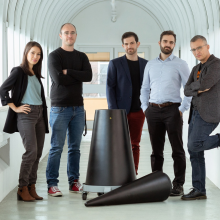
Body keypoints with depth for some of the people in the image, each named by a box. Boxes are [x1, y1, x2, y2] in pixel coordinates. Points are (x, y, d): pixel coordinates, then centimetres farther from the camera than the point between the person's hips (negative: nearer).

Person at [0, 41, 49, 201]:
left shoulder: (36, 74, 19)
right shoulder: (19, 71, -2)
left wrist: (43, 114, 10)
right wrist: (15, 108, -10)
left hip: (39, 114, 7)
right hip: (26, 115, -7)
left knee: (38, 153, 4)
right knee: (31, 151, -14)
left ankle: (31, 188, 9)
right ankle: (23, 189, -6)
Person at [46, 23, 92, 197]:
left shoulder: (82, 57, 13)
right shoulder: (54, 56, -1)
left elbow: (89, 76, -5)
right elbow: (59, 79, -16)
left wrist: (68, 72, -12)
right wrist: (78, 76, -4)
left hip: (78, 107, 5)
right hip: (60, 108, -5)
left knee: (75, 148, 8)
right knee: (57, 148, -5)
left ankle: (74, 182, 14)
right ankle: (52, 184, 0)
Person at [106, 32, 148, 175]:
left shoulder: (145, 64, 10)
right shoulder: (115, 64, 1)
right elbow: (110, 87, -2)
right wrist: (113, 110, -10)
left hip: (138, 111, 3)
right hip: (120, 110, -3)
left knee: (135, 145, 6)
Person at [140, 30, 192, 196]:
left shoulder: (180, 64, 3)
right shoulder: (150, 65, 14)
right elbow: (145, 88, 19)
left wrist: (182, 109, -8)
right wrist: (145, 107, 8)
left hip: (172, 109, -3)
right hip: (153, 110, 4)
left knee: (177, 149, -3)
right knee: (156, 150, 7)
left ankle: (178, 185, 1)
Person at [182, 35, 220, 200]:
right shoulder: (196, 69, 19)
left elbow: (204, 83, -22)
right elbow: (187, 91, 10)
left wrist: (195, 85, -1)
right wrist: (199, 90, -9)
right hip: (196, 113, 9)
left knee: (194, 146, -19)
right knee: (195, 153, 5)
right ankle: (199, 190, 8)